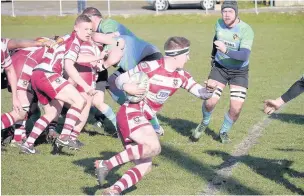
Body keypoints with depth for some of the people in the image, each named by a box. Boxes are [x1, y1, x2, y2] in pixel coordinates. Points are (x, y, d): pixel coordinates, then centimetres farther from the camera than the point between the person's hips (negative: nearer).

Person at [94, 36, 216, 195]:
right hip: (130, 113, -9)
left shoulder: (180, 76, 6)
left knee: (145, 166, 3)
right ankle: (106, 164, -26)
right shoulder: (150, 67, -13)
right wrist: (127, 87, -28)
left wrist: (210, 91, -17)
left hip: (141, 119, 9)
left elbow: (200, 92, 6)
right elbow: (120, 79, -6)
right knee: (154, 147, -29)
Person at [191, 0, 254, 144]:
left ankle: (224, 132, 22)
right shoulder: (219, 24, -8)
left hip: (239, 71, -2)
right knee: (210, 102, -13)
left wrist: (226, 50, -48)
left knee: (236, 109, -9)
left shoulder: (246, 30, -23)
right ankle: (204, 123, 22)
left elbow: (245, 55, -35)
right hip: (219, 67, 2)